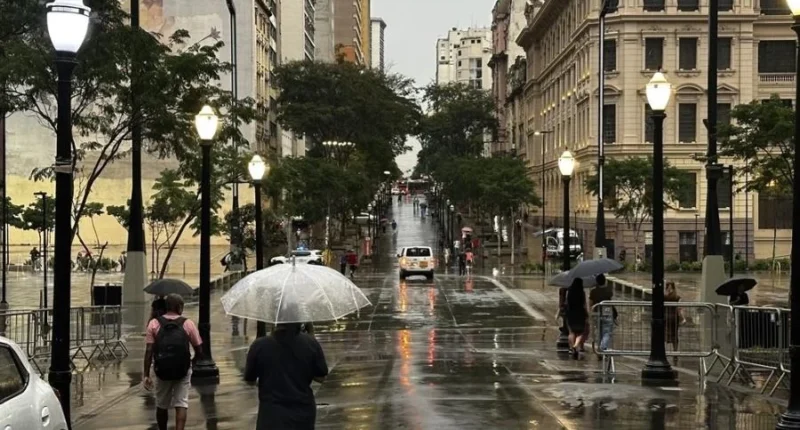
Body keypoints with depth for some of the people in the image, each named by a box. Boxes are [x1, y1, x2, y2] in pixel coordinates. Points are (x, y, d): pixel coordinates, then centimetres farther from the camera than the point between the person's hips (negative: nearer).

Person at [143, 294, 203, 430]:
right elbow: (199, 351, -1)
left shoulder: (154, 324, -2)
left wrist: (146, 375, -6)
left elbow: (149, 351, -8)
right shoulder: (188, 324, -3)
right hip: (183, 370, -1)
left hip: (162, 370, 1)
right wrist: (192, 362, 20)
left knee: (161, 405, 17)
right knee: (181, 404, 1)